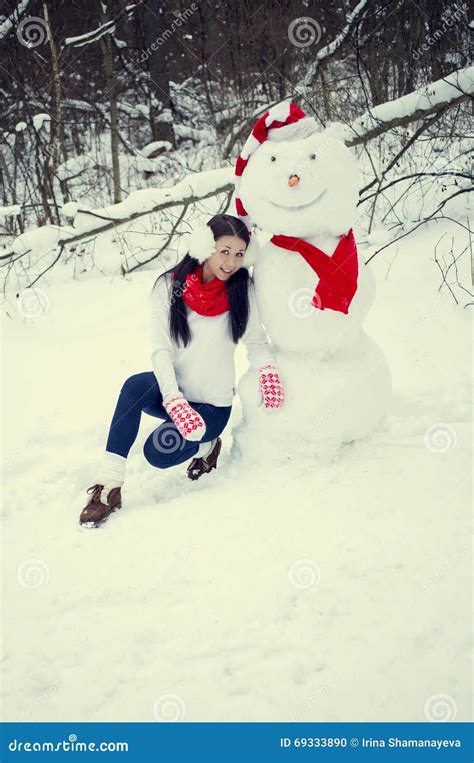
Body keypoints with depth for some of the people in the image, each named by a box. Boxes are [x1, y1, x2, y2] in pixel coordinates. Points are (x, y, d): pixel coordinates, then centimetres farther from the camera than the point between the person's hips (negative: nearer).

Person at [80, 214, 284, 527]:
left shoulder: (243, 289, -7)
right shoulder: (169, 286, -9)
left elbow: (256, 340, -2)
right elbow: (162, 350, -14)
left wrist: (268, 369, -25)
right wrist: (175, 402, -28)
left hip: (213, 404, -1)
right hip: (172, 391, 1)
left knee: (158, 451, -25)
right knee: (136, 385, -33)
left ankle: (204, 444, 8)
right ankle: (110, 482, -31)